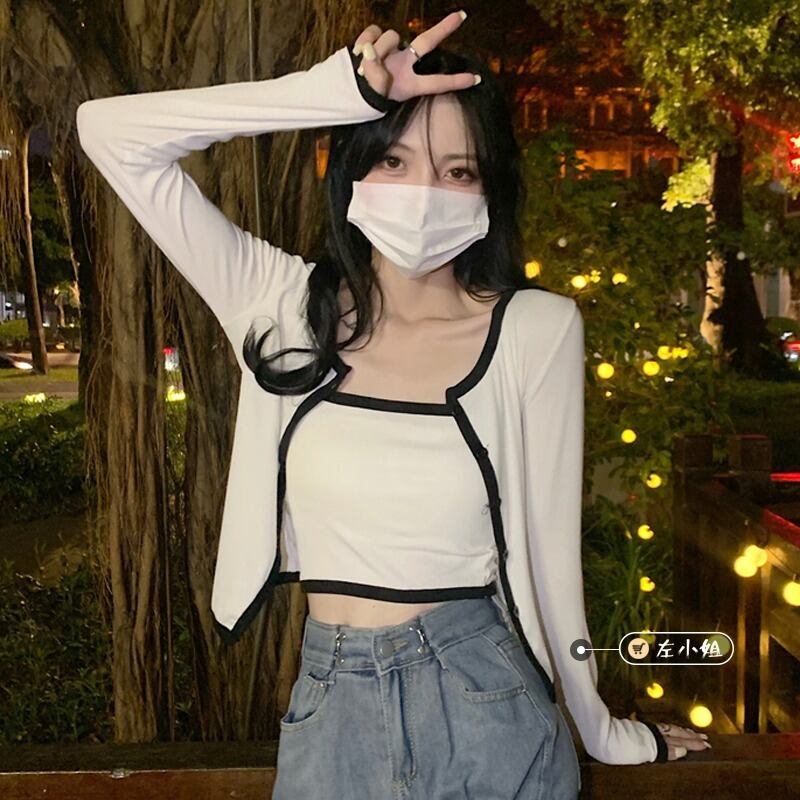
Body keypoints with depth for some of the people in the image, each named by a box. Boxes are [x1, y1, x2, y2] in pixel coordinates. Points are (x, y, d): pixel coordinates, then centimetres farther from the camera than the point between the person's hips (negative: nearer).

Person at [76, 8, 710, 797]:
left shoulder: (535, 330, -11)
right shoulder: (290, 306, -6)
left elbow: (547, 546, -3)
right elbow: (110, 132, -10)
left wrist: (604, 732, 7)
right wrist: (346, 90, -17)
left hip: (481, 705, -1)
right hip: (326, 714, 2)